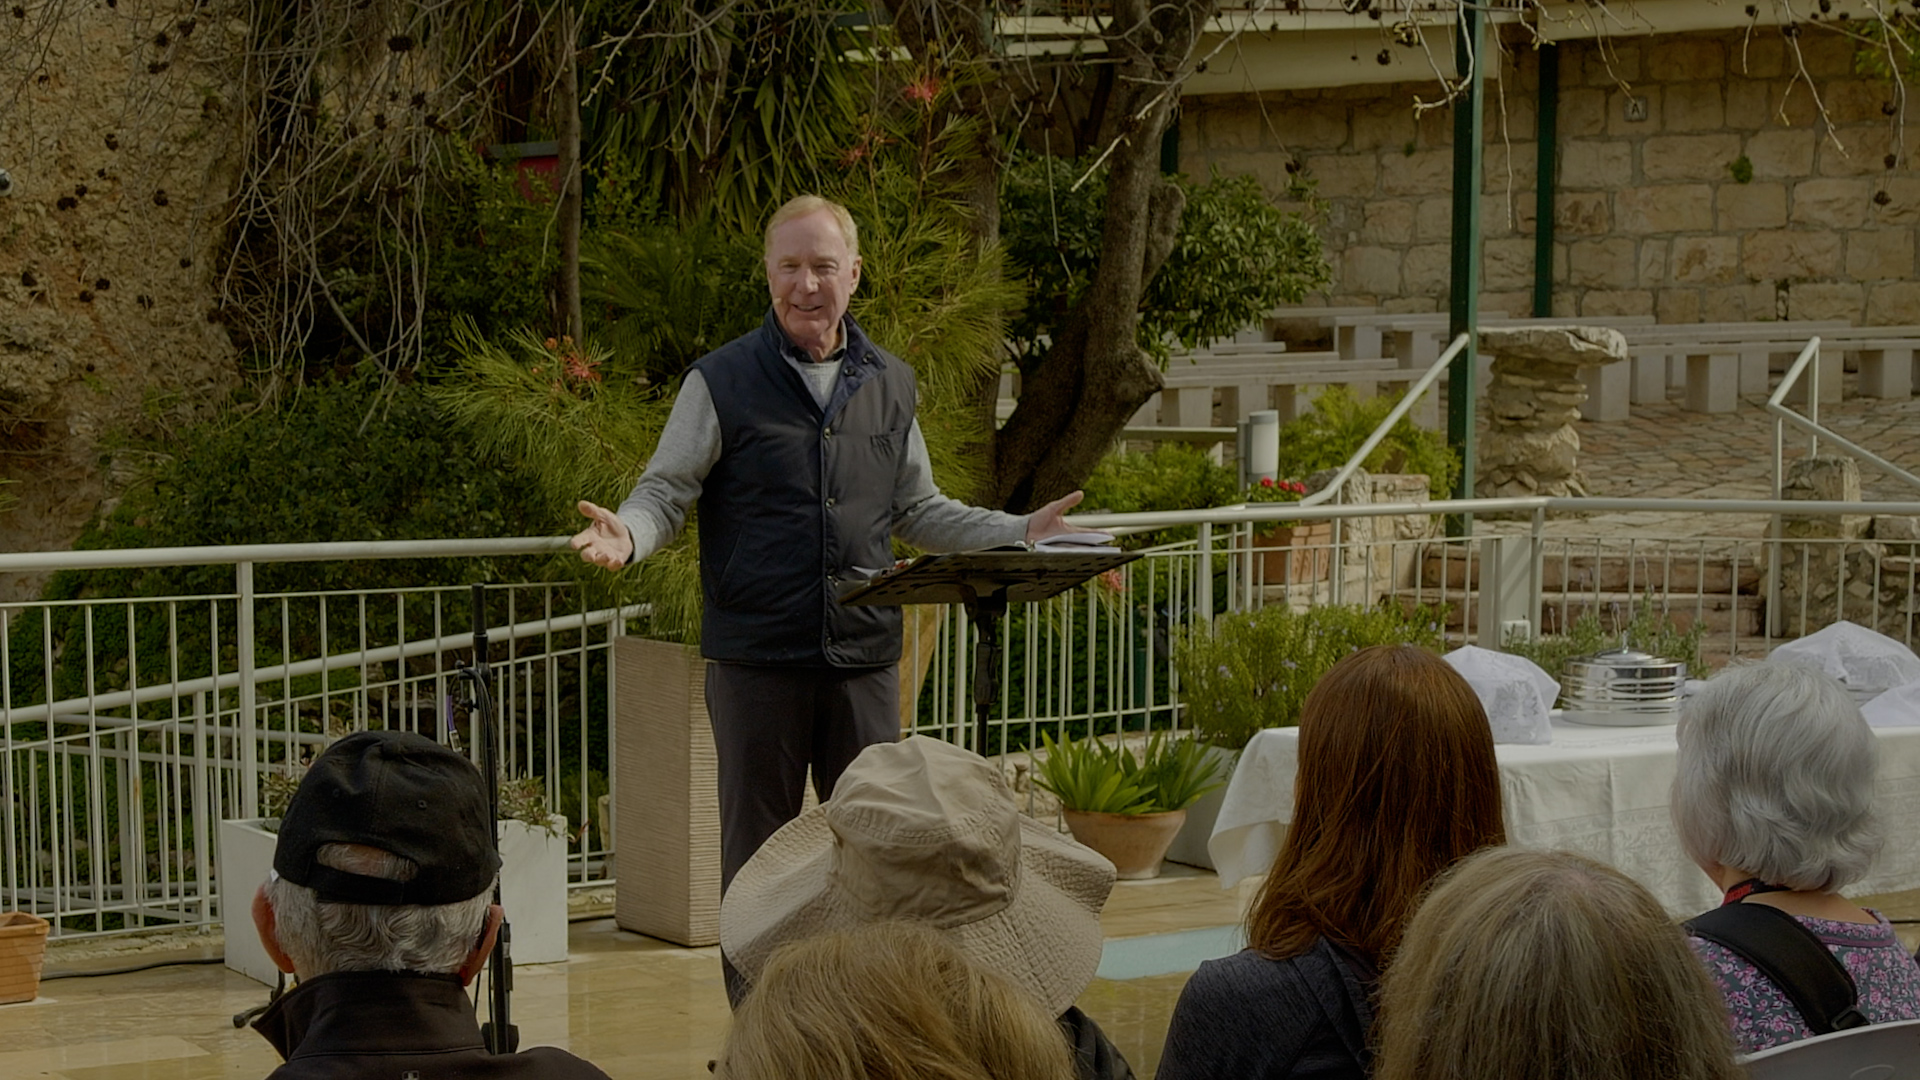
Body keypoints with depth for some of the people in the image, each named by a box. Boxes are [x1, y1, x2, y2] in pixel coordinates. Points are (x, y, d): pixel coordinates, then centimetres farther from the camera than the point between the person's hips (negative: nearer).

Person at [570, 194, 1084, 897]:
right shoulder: (721, 383, -1)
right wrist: (627, 535, -23)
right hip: (756, 655, -3)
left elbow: (919, 512, 20)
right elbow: (665, 493, -1)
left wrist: (1024, 532, 11)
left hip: (865, 654, 3)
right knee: (756, 853, 3)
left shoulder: (890, 385, 12)